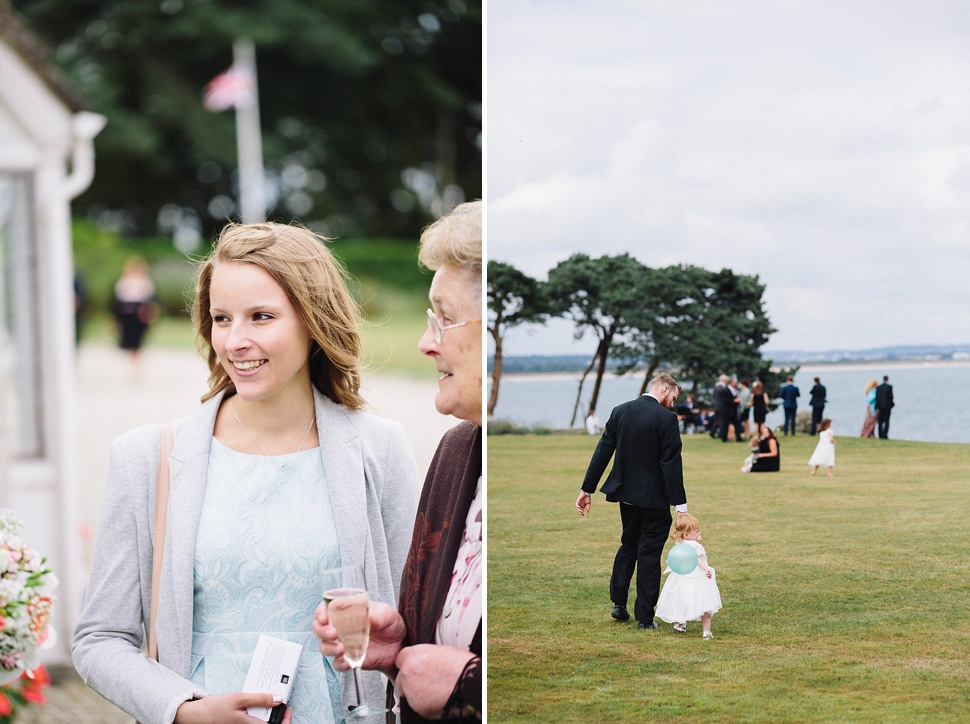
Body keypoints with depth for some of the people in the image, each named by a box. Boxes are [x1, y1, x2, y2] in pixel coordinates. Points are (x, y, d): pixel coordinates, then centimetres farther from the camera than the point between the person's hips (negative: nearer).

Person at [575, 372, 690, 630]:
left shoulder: (620, 411, 1)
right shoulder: (666, 418, -15)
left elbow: (602, 451, 1)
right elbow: (672, 464, -18)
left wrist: (587, 489, 6)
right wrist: (680, 505, -16)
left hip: (626, 493, 5)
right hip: (655, 498, -5)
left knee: (628, 547, 23)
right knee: (649, 555, 4)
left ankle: (619, 604, 22)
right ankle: (645, 617, 8)